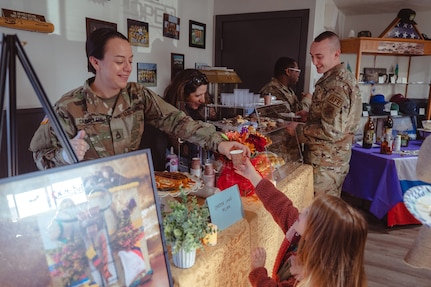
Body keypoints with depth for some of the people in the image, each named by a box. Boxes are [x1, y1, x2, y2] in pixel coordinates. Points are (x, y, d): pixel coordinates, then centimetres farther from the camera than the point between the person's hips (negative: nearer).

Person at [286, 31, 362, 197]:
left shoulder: (336, 85, -21)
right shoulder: (343, 77, 12)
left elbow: (331, 131, -27)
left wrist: (298, 130, -15)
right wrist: (308, 115, 11)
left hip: (325, 165, -10)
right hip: (334, 160, 10)